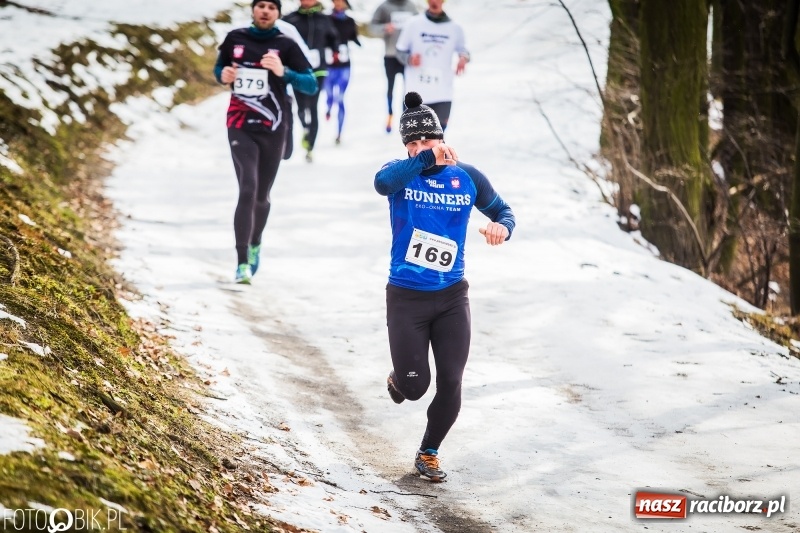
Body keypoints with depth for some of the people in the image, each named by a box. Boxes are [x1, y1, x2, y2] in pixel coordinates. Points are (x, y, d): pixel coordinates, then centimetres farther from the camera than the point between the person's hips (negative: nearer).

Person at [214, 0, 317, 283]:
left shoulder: (285, 45, -3)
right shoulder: (235, 39, 4)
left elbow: (311, 86, -6)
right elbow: (219, 68, 20)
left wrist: (283, 72, -22)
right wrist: (223, 76, -3)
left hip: (273, 129, 0)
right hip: (241, 127, 0)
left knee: (261, 196, 12)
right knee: (247, 190, -16)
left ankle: (255, 245, 41)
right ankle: (242, 263, -16)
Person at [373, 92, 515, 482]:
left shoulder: (467, 178, -1)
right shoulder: (401, 174, -9)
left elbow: (502, 210, 10)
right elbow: (382, 182, -33)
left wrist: (502, 226, -14)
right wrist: (426, 159, -46)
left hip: (452, 296, 2)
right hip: (406, 298, -2)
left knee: (450, 384, 0)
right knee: (414, 386, -1)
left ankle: (429, 453, 24)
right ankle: (399, 377, 38)